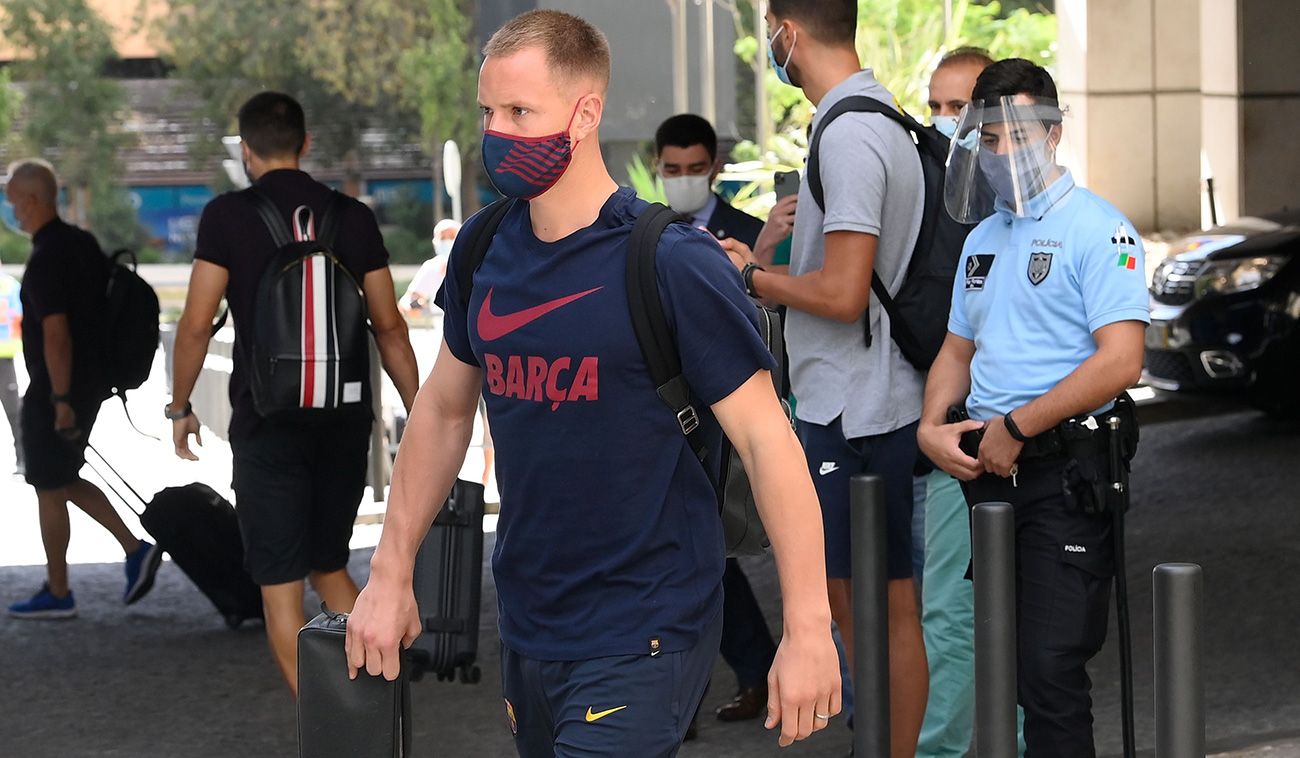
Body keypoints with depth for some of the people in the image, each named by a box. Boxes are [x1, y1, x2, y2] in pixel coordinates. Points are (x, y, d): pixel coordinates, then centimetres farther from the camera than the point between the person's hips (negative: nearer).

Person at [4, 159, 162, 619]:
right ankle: (135, 550, 11)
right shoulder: (83, 243, 8)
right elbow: (103, 310, 16)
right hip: (90, 383, 9)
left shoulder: (46, 259, -20)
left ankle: (57, 594, 9)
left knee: (50, 489, 2)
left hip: (55, 390, -9)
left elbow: (56, 333, -24)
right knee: (64, 480, 19)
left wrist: (61, 400, -22)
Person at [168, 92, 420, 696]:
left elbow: (196, 324, -8)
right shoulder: (353, 217, 3)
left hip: (268, 424, -4)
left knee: (281, 587, 3)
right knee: (329, 567, 21)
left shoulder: (228, 216, -7)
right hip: (346, 420, 4)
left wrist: (180, 408, 6)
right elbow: (389, 328, 4)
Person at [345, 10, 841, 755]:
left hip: (644, 638, -6)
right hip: (527, 630, 6)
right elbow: (444, 408, 16)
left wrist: (809, 629, -16)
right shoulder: (484, 252, 3)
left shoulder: (672, 262, -15)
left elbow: (765, 436, -14)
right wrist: (391, 573, 14)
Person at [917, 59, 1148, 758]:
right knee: (1003, 660, 13)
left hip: (1063, 471, -8)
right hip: (986, 468, 8)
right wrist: (931, 426, 4)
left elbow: (1120, 361, -19)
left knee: (1049, 670, -13)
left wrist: (1015, 427, -16)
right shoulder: (983, 237, 17)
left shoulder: (1097, 229, -9)